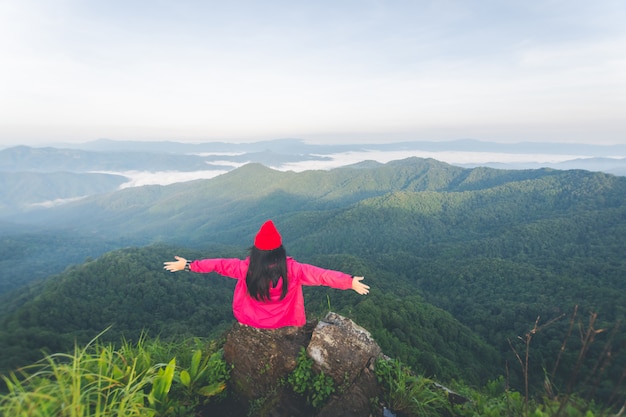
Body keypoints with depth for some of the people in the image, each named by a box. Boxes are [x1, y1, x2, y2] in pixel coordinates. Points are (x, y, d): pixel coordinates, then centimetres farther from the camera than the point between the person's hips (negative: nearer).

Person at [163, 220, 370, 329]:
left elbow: (219, 264, -12)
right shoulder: (292, 269, -25)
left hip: (250, 320, 1)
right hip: (285, 322, -1)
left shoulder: (246, 267, -21)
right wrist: (350, 282, -18)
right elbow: (321, 275, -24)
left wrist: (188, 265, -1)